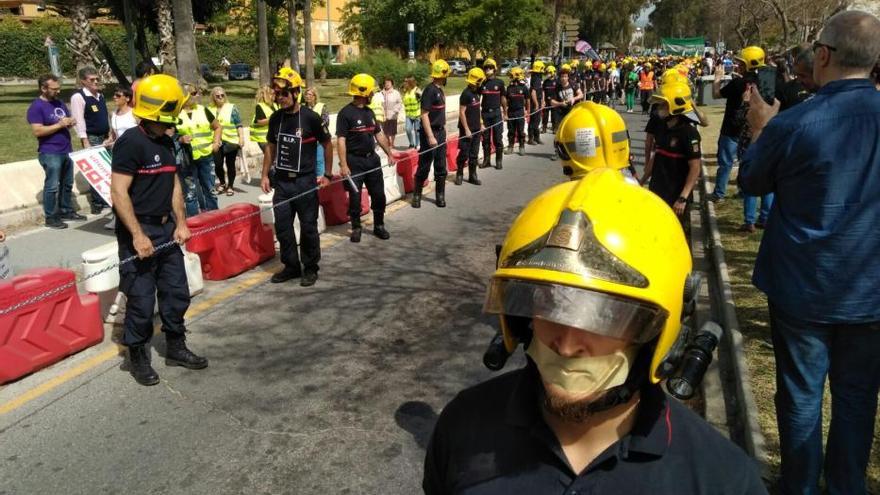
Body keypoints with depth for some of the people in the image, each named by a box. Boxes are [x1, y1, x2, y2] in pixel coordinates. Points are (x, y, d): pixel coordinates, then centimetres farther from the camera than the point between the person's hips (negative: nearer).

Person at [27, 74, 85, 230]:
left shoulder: (59, 103, 12)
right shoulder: (36, 107, -11)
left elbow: (69, 119, 23)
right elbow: (37, 131, -19)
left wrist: (71, 122, -2)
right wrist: (59, 125, -20)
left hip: (66, 151, 8)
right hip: (50, 153, -8)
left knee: (67, 183, 14)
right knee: (52, 186, -3)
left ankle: (66, 211, 26)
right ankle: (51, 217, 5)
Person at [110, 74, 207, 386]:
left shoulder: (166, 142, 9)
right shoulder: (130, 143, -16)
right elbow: (119, 193, -19)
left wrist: (181, 223, 9)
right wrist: (137, 235, -21)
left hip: (166, 228, 8)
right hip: (138, 232, -8)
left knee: (177, 292, 14)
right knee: (141, 300, 1)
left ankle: (175, 348, 30)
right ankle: (138, 358, 19)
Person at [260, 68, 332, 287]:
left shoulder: (311, 118, -10)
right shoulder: (276, 118, 4)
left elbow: (327, 144, 0)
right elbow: (270, 147, 14)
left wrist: (327, 174, -1)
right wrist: (265, 175, 9)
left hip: (305, 181, -4)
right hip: (281, 181, 5)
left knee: (308, 227, 5)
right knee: (282, 227, 9)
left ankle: (310, 268, 19)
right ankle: (291, 266, 24)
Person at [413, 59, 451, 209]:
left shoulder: (440, 90, 11)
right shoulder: (430, 90, -16)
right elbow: (424, 115, -19)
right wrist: (430, 136, -23)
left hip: (440, 132, 8)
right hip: (430, 133, -8)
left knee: (441, 167, 11)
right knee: (424, 166, 0)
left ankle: (440, 196, 19)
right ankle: (417, 195, 13)